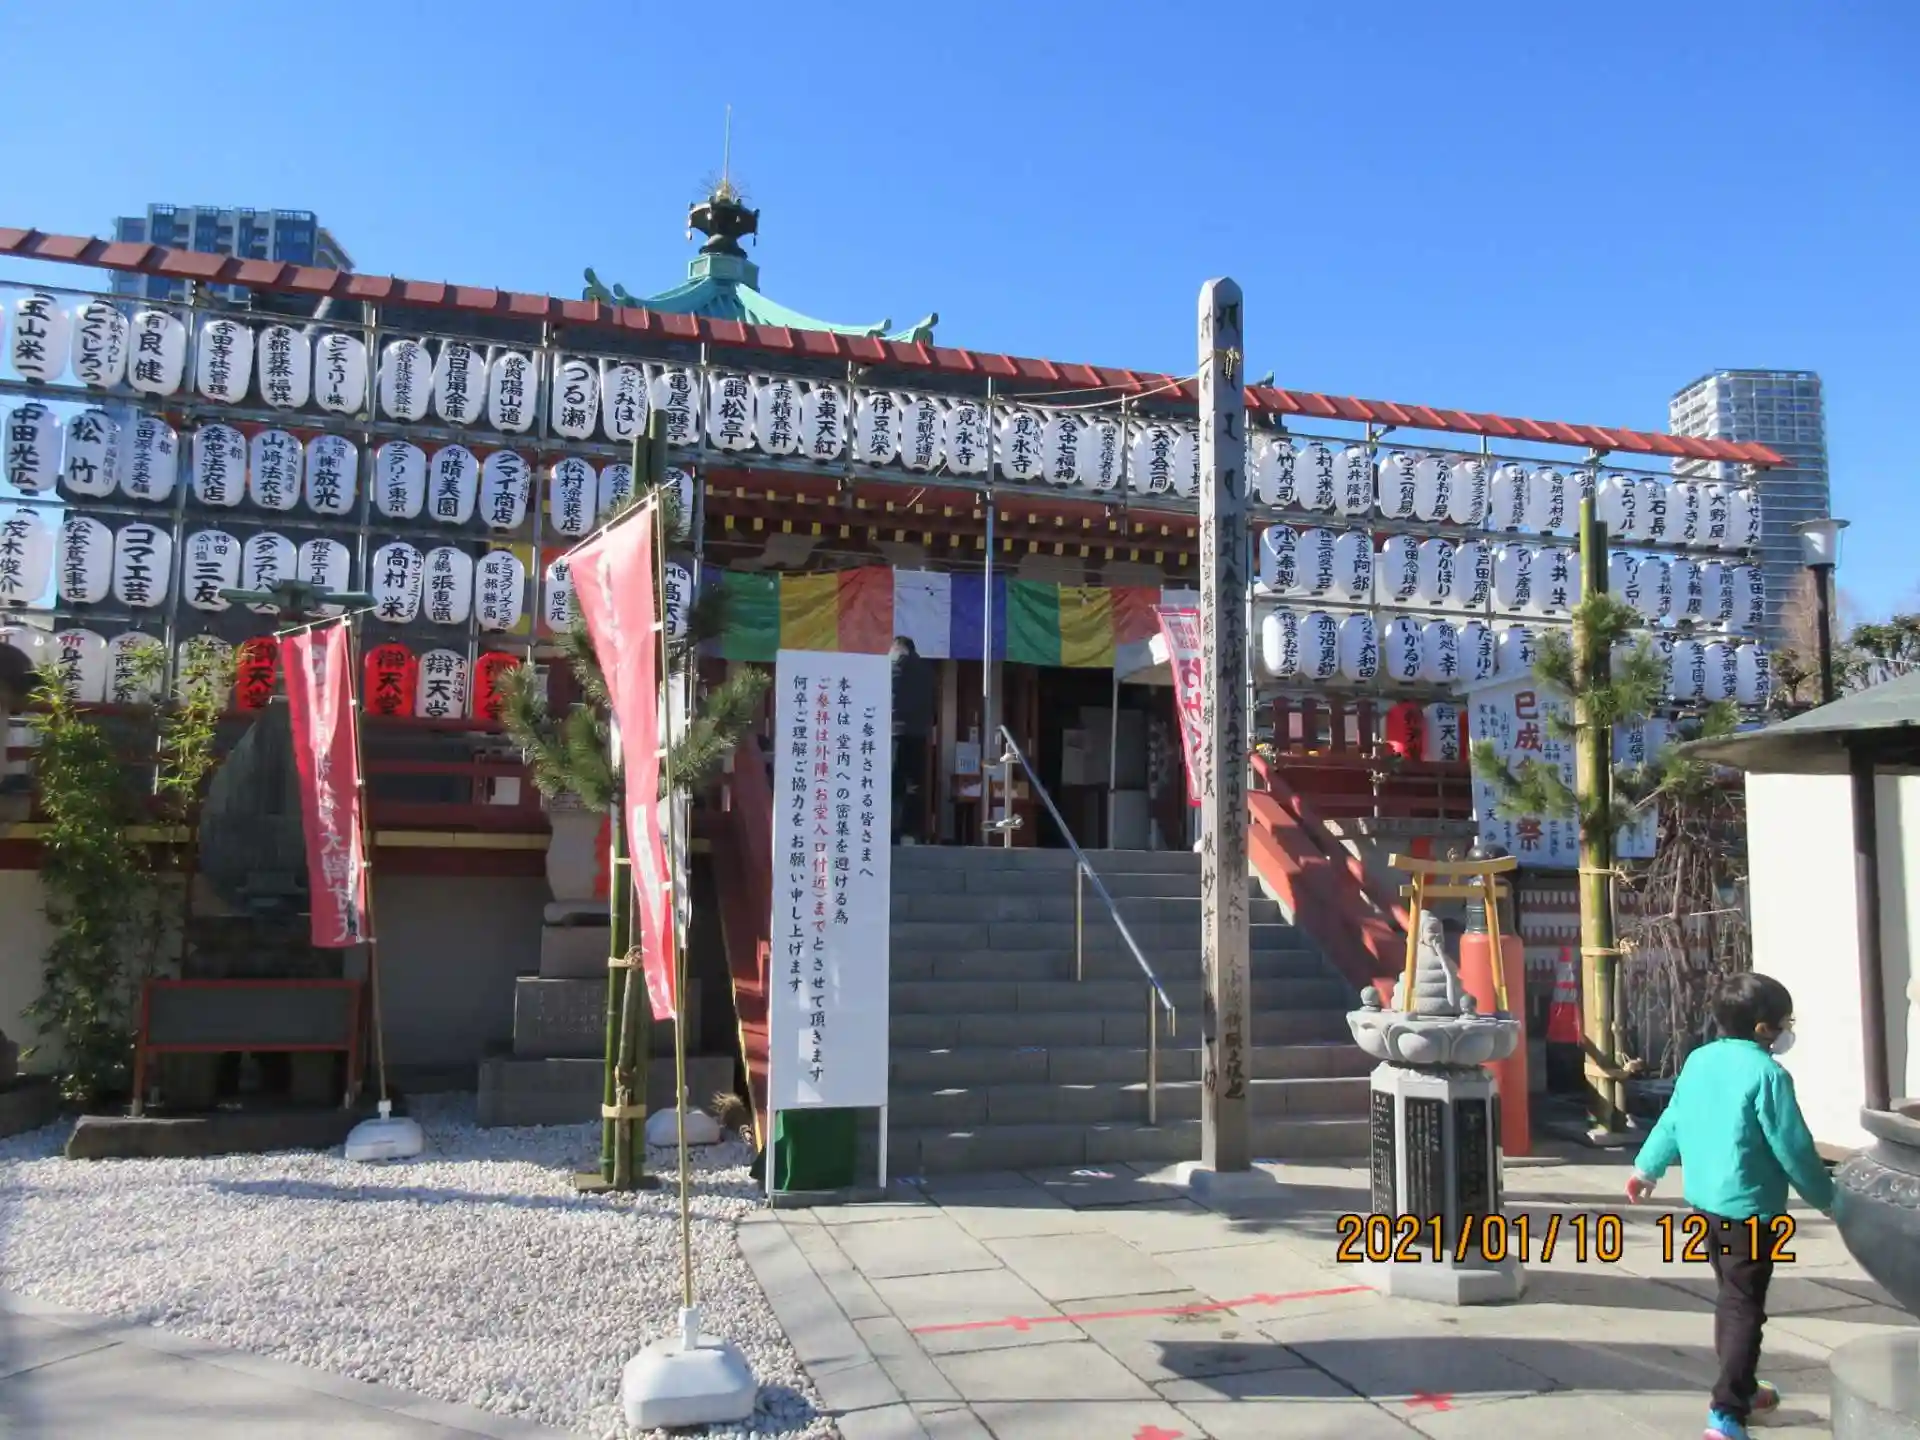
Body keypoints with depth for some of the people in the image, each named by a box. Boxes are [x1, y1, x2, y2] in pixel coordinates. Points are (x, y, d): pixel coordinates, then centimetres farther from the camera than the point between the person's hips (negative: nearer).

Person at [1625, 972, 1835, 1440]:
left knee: (1730, 1295, 23)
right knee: (1745, 1308, -3)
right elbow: (1794, 1149, -14)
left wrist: (1646, 1168, 27)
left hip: (1704, 1199, 8)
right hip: (1749, 1206, -8)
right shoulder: (1767, 1074, -18)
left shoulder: (1698, 1061, 5)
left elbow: (1672, 1121, 15)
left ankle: (1741, 1387, 37)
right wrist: (1827, 1198, 0)